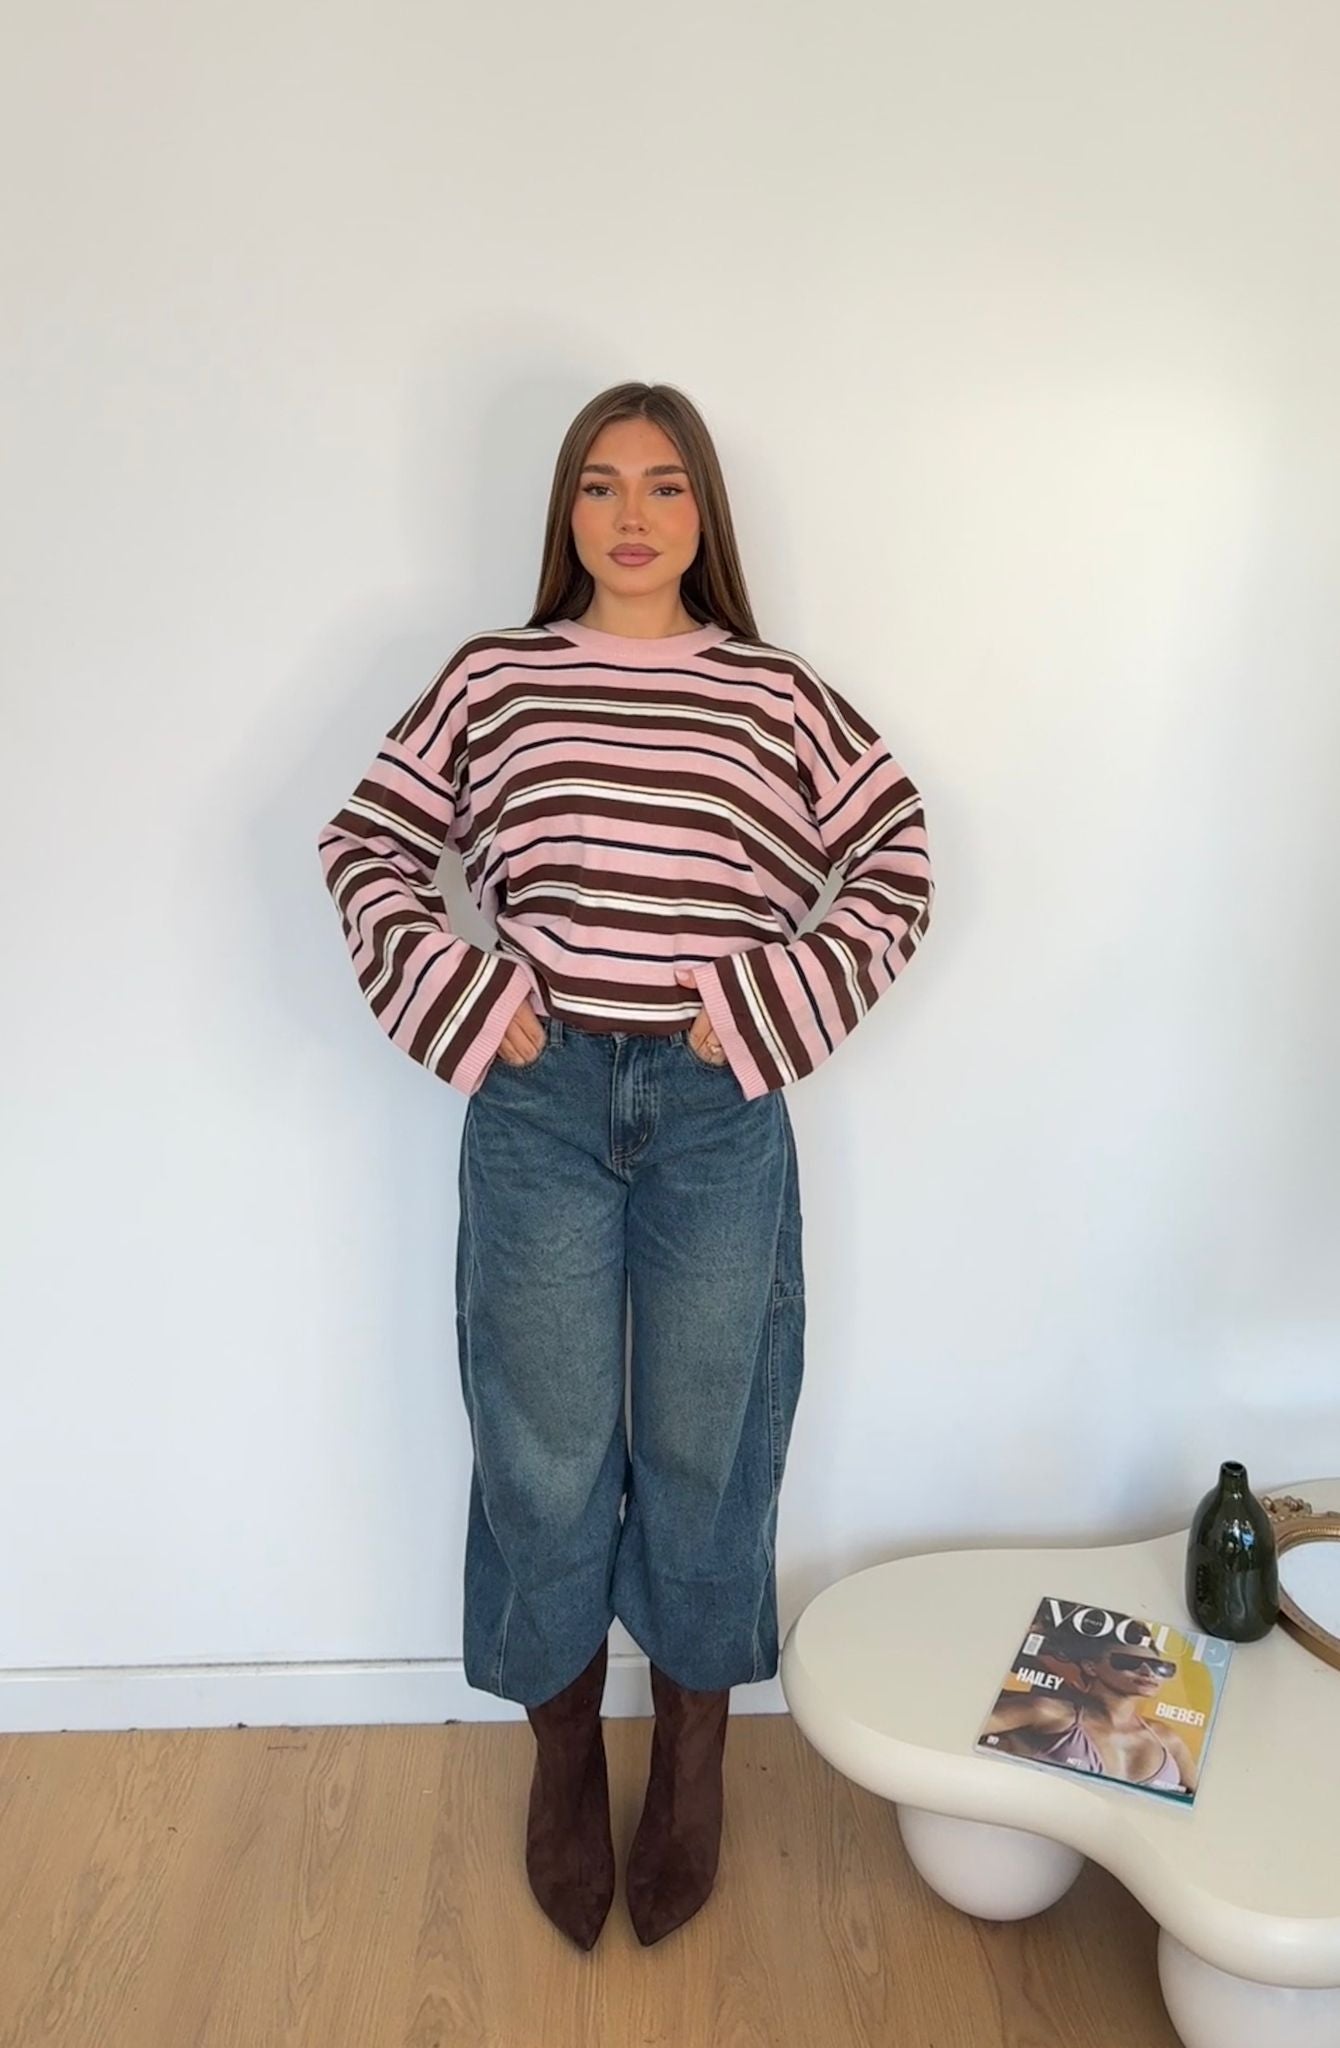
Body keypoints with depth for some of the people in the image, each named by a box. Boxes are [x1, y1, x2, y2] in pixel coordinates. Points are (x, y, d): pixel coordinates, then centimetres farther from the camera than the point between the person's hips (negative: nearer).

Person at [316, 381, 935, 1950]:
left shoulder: (779, 694, 3)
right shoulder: (491, 677, 3)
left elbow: (896, 866, 4)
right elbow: (364, 844, 7)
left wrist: (770, 1004, -7)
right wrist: (458, 994, -6)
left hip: (719, 1111, 0)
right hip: (537, 1102, 0)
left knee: (703, 1451, 11)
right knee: (545, 1458, 10)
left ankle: (693, 1757, 35)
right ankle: (563, 1758, 35)